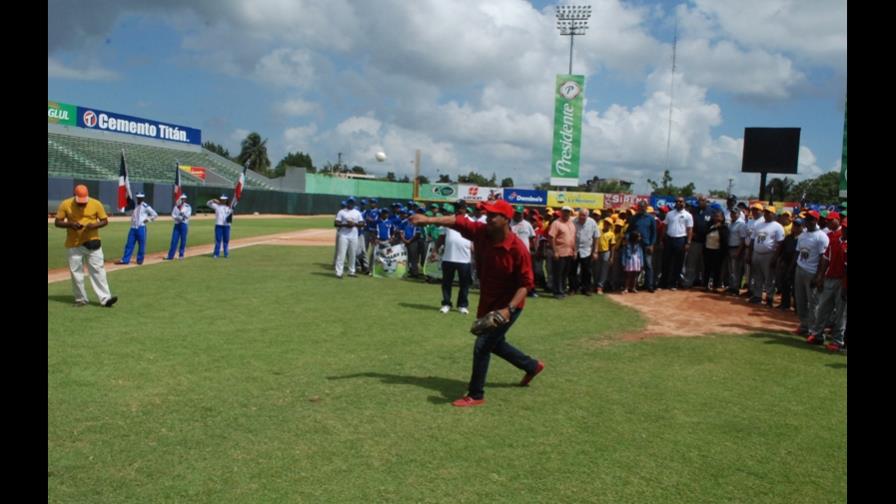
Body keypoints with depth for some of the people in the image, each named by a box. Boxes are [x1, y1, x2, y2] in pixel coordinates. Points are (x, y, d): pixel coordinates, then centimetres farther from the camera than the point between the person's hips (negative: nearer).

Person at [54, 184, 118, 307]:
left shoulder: (96, 204, -6)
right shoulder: (65, 204, -5)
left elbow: (105, 221, 2)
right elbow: (57, 222, 0)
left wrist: (94, 225, -19)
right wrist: (70, 224, -19)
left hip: (92, 242, -1)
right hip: (74, 244, 1)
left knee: (98, 270, -4)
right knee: (76, 272, 7)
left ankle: (105, 298, -7)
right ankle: (81, 299, 18)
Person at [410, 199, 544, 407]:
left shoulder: (518, 249, -27)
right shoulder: (481, 232, -10)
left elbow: (526, 283, -23)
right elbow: (458, 221, -9)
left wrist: (508, 309, -32)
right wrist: (429, 220, -21)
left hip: (508, 306, -8)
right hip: (487, 304, 8)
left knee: (482, 346, -9)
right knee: (494, 343, 24)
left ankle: (476, 395, 8)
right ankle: (532, 366, 47)